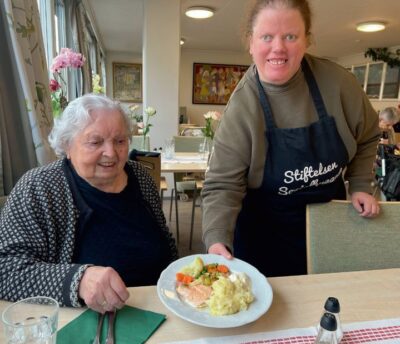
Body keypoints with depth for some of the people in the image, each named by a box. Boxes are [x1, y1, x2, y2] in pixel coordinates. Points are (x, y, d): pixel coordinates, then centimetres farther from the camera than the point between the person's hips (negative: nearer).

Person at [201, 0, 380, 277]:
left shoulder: (336, 81, -15)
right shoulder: (241, 107, -21)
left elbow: (366, 137, 3)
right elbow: (224, 184, -23)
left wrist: (360, 186, -2)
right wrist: (218, 240, -36)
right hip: (266, 228, -3)